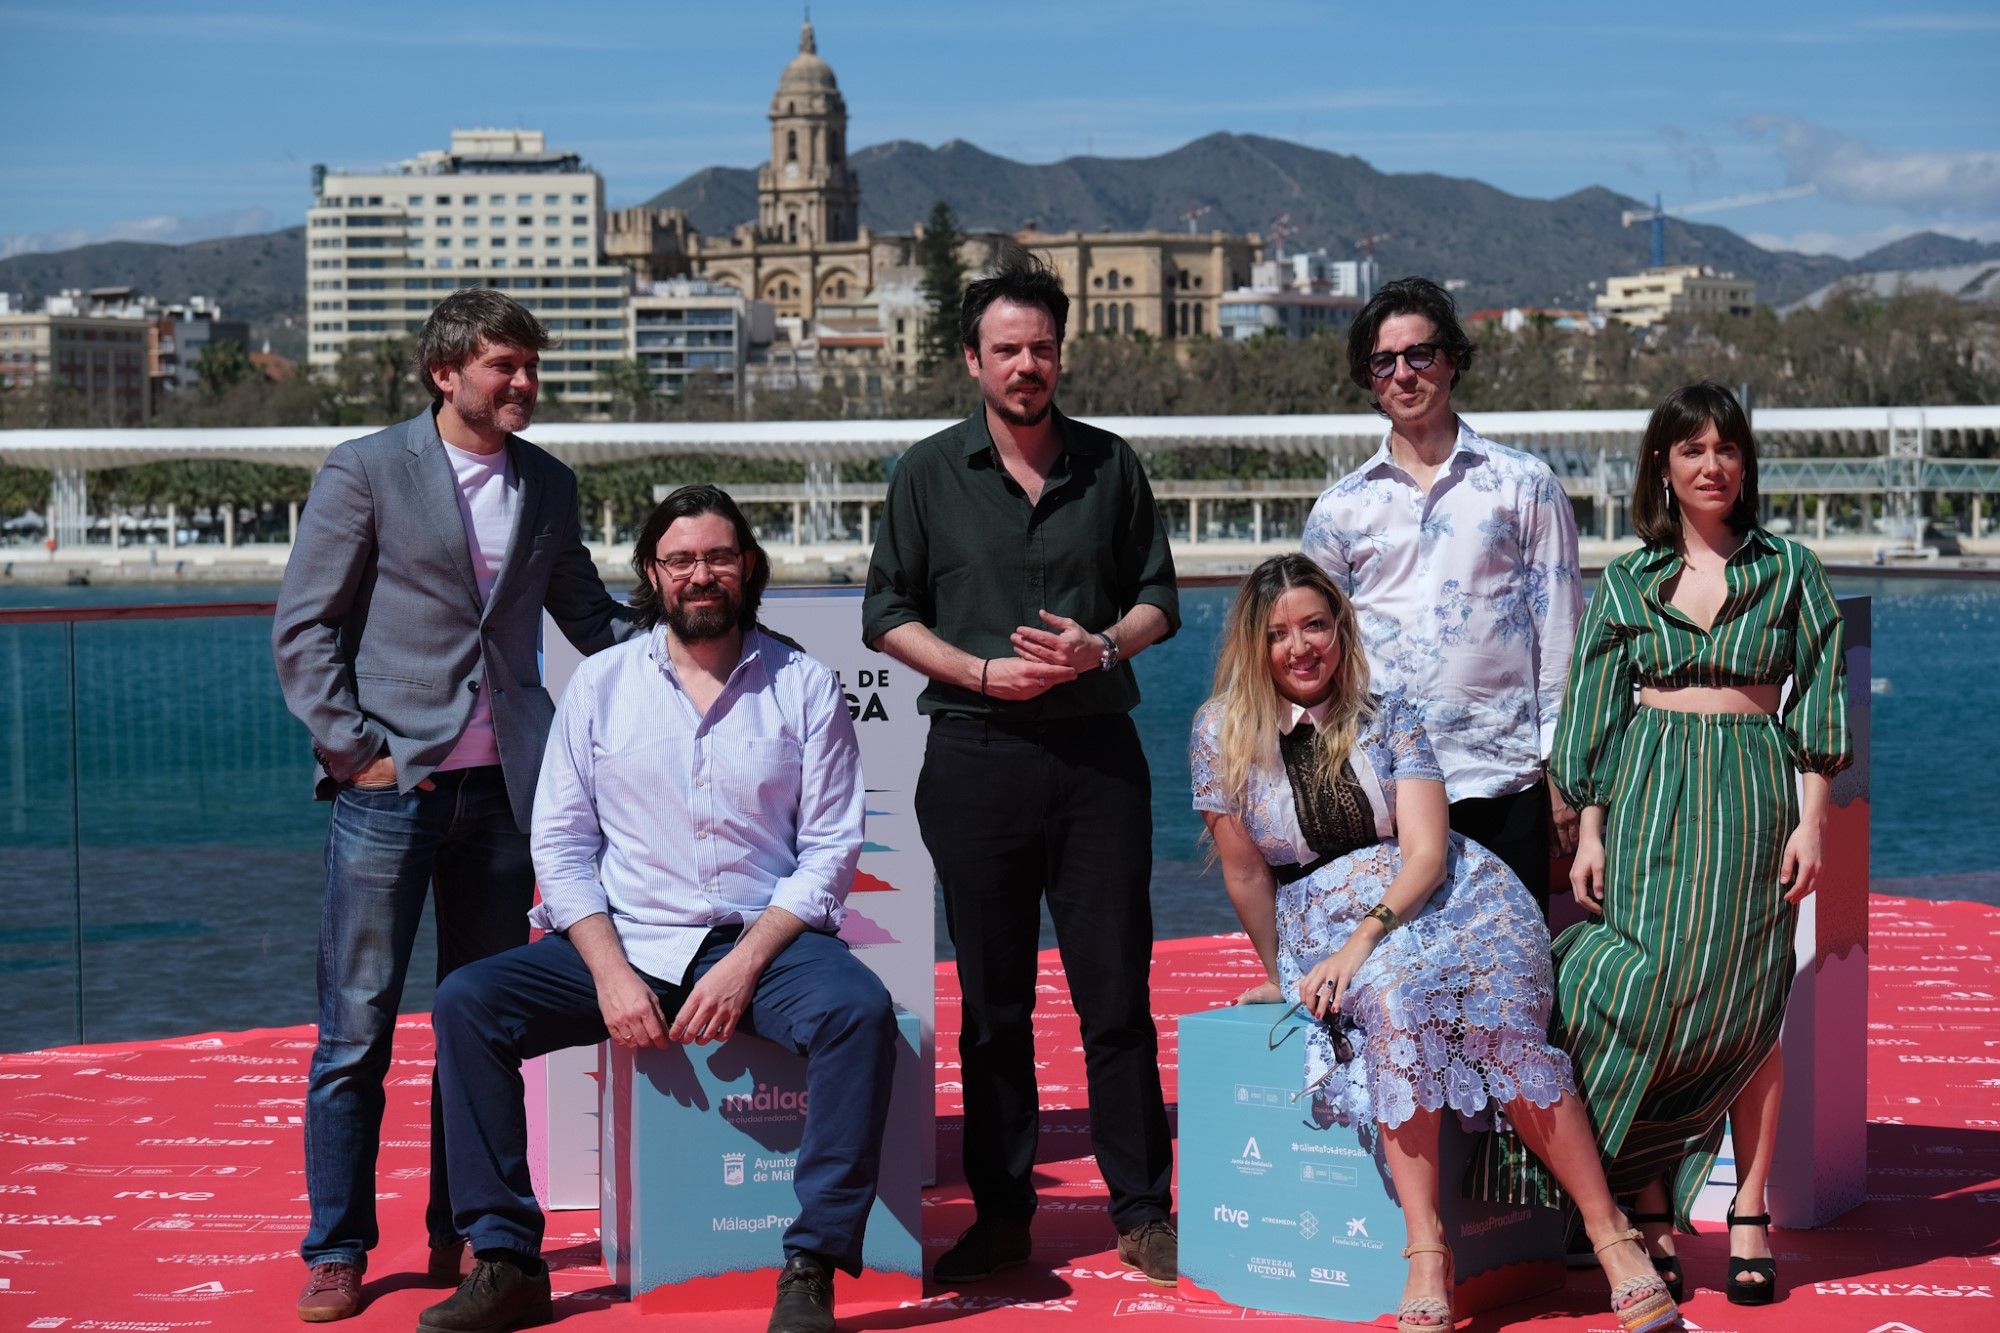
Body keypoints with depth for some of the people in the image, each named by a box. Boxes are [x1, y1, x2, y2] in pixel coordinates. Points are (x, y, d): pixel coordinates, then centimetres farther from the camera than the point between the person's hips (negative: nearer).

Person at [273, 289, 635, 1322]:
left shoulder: (548, 485, 13)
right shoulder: (367, 470, -1)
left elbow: (589, 615, 20)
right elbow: (303, 626, -2)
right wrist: (353, 748, -8)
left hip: (500, 788, 4)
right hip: (390, 784, -4)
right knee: (357, 1025, -2)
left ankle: (463, 1237, 17)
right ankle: (336, 1251, 7)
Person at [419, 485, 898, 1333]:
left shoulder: (803, 686, 3)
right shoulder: (601, 683, 7)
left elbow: (831, 849, -1)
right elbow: (560, 846, 4)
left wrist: (746, 963, -15)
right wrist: (612, 975, -11)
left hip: (763, 942, -2)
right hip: (625, 942, 2)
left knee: (859, 1008, -32)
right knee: (466, 1002, -19)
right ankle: (505, 1262, -12)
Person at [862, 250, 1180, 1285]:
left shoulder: (1110, 465, 9)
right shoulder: (929, 474, 6)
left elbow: (1157, 596, 13)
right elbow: (888, 615, 6)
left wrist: (1103, 646, -7)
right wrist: (980, 671, -9)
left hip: (1097, 752, 0)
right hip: (976, 758, 0)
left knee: (1116, 989, -1)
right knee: (992, 998, 5)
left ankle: (1142, 1209, 8)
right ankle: (1000, 1213, 13)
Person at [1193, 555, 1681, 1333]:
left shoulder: (1390, 719, 3)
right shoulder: (1222, 735, 1)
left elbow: (1426, 848, -6)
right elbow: (1244, 875, 6)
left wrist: (1363, 938, -20)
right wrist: (1283, 970, 10)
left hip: (1453, 896, 1)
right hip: (1324, 916, -1)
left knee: (1500, 1017, -30)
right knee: (1399, 995, -36)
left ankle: (1611, 1235, -27)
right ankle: (1425, 1254, -37)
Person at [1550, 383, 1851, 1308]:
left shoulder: (1790, 570, 8)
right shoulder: (1628, 581, 10)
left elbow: (1819, 704, 5)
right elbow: (1596, 714, 10)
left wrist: (1811, 821, -3)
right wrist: (1590, 832, 4)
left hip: (1751, 793, -1)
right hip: (1647, 792, 1)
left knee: (1745, 1007, -1)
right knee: (1648, 997, -6)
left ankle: (1749, 1219, 6)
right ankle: (1654, 1221, 1)